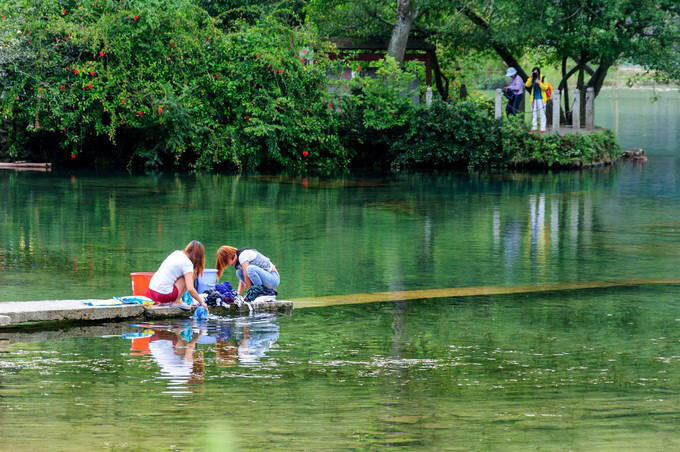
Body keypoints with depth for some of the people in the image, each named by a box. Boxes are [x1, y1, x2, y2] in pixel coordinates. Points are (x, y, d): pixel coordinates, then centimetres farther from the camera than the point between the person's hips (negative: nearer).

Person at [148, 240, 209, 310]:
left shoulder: (176, 253, 12)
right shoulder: (187, 264, -9)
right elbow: (190, 289, -16)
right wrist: (201, 302, -3)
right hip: (163, 295, -8)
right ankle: (176, 302, 0)